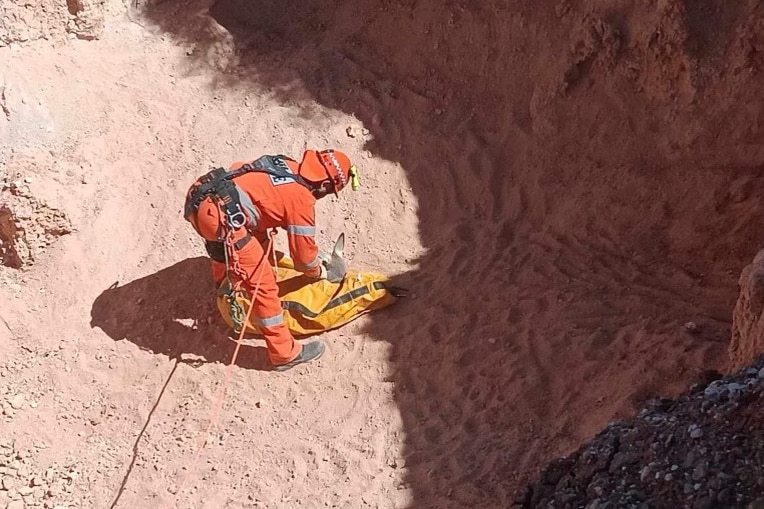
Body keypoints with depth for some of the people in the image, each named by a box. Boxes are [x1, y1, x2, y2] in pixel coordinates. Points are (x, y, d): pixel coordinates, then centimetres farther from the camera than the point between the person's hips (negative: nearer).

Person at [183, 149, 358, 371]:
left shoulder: (288, 166, 19)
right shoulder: (301, 197, -4)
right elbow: (303, 254, 3)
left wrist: (317, 254, 41)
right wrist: (318, 271, 27)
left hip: (200, 196, 10)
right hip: (218, 215, -10)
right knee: (262, 283, -1)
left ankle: (223, 282, 69)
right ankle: (284, 353, 9)